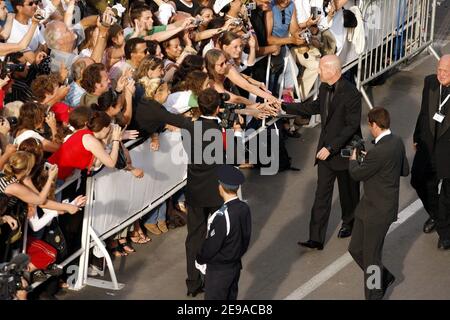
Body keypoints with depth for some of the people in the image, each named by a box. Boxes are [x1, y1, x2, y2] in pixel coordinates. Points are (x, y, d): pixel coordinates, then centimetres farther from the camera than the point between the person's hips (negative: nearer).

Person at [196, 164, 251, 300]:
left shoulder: (221, 217, -31)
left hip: (219, 270, -7)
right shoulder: (244, 208, -9)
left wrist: (200, 259, -1)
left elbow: (211, 245, -20)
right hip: (236, 265, 7)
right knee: (231, 297, 22)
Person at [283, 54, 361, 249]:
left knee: (348, 191, 16)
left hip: (344, 150, -6)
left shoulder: (350, 94, -24)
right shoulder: (324, 88, 0)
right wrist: (285, 107, 16)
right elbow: (316, 107, 19)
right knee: (322, 194, 4)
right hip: (326, 149, 6)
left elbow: (352, 126, -24)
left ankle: (349, 223, 42)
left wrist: (331, 148, -26)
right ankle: (316, 238, 5)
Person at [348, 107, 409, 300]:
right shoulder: (397, 142, 0)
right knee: (355, 249, 18)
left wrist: (353, 160, 6)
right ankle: (384, 277, 35)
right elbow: (405, 170, 13)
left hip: (378, 212, -9)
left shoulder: (378, 152, -29)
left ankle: (374, 296, 21)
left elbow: (357, 174, -14)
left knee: (371, 257, 6)